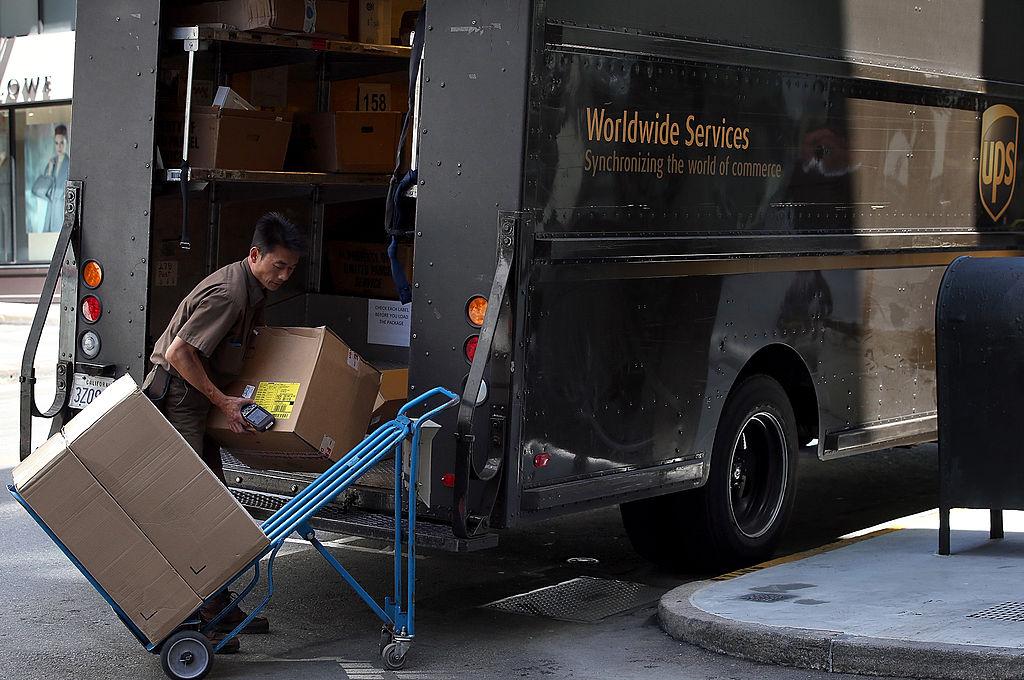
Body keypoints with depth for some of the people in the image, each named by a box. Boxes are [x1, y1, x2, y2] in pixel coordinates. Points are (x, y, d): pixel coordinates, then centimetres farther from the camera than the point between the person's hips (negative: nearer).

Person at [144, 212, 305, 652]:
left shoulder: (254, 289, 9)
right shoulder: (227, 293, -22)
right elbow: (179, 353, -24)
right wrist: (223, 402, -18)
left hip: (198, 402, 10)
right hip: (174, 397, -10)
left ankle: (219, 607, 17)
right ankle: (198, 615, -8)